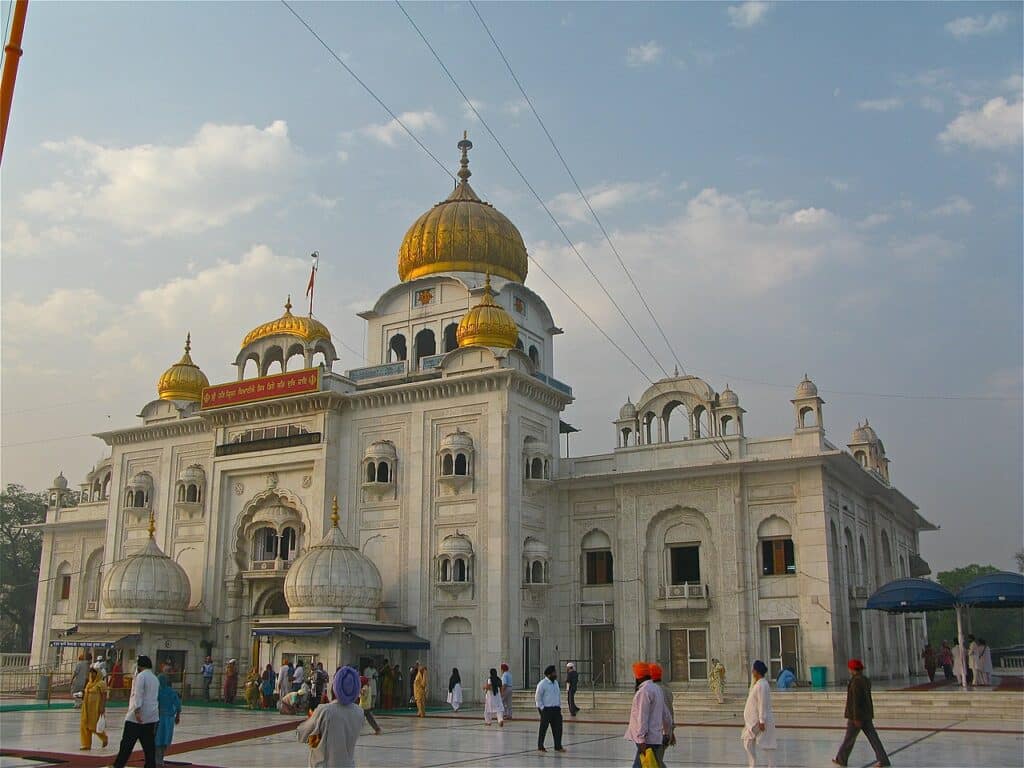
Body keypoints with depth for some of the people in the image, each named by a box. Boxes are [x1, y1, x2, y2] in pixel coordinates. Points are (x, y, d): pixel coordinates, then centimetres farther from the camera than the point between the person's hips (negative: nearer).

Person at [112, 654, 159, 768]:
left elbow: (138, 694, -18)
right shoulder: (155, 678, 16)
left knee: (127, 743, 3)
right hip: (152, 717, 7)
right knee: (149, 745, 6)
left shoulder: (141, 676, -8)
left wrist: (137, 710, -24)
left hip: (138, 716, -7)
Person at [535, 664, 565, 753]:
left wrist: (559, 706, 12)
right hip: (546, 709, -6)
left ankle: (558, 746, 12)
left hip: (556, 709, 7)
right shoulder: (542, 684, -12)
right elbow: (537, 697, -9)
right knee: (543, 728, 2)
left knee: (558, 728, 4)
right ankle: (540, 746, 12)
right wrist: (542, 708, -11)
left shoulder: (556, 682, 11)